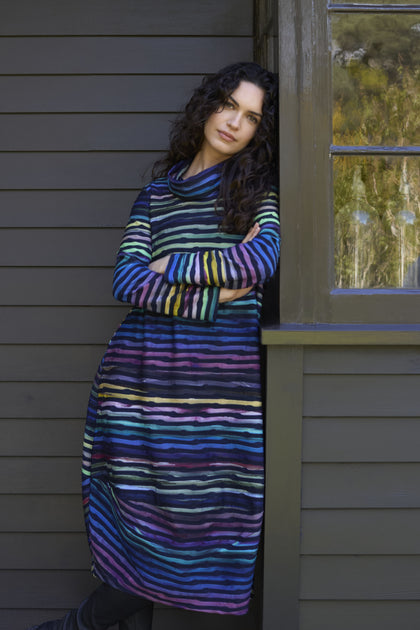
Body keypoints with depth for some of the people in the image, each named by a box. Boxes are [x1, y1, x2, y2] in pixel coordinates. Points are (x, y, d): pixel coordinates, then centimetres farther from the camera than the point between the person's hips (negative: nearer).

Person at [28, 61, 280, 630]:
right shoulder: (156, 193, 15)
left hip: (224, 370, -1)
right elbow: (127, 281, 2)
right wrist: (211, 296, -9)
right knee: (143, 502, 0)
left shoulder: (258, 190, 10)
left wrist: (173, 267, -3)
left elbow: (263, 259, -9)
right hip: (147, 367, 1)